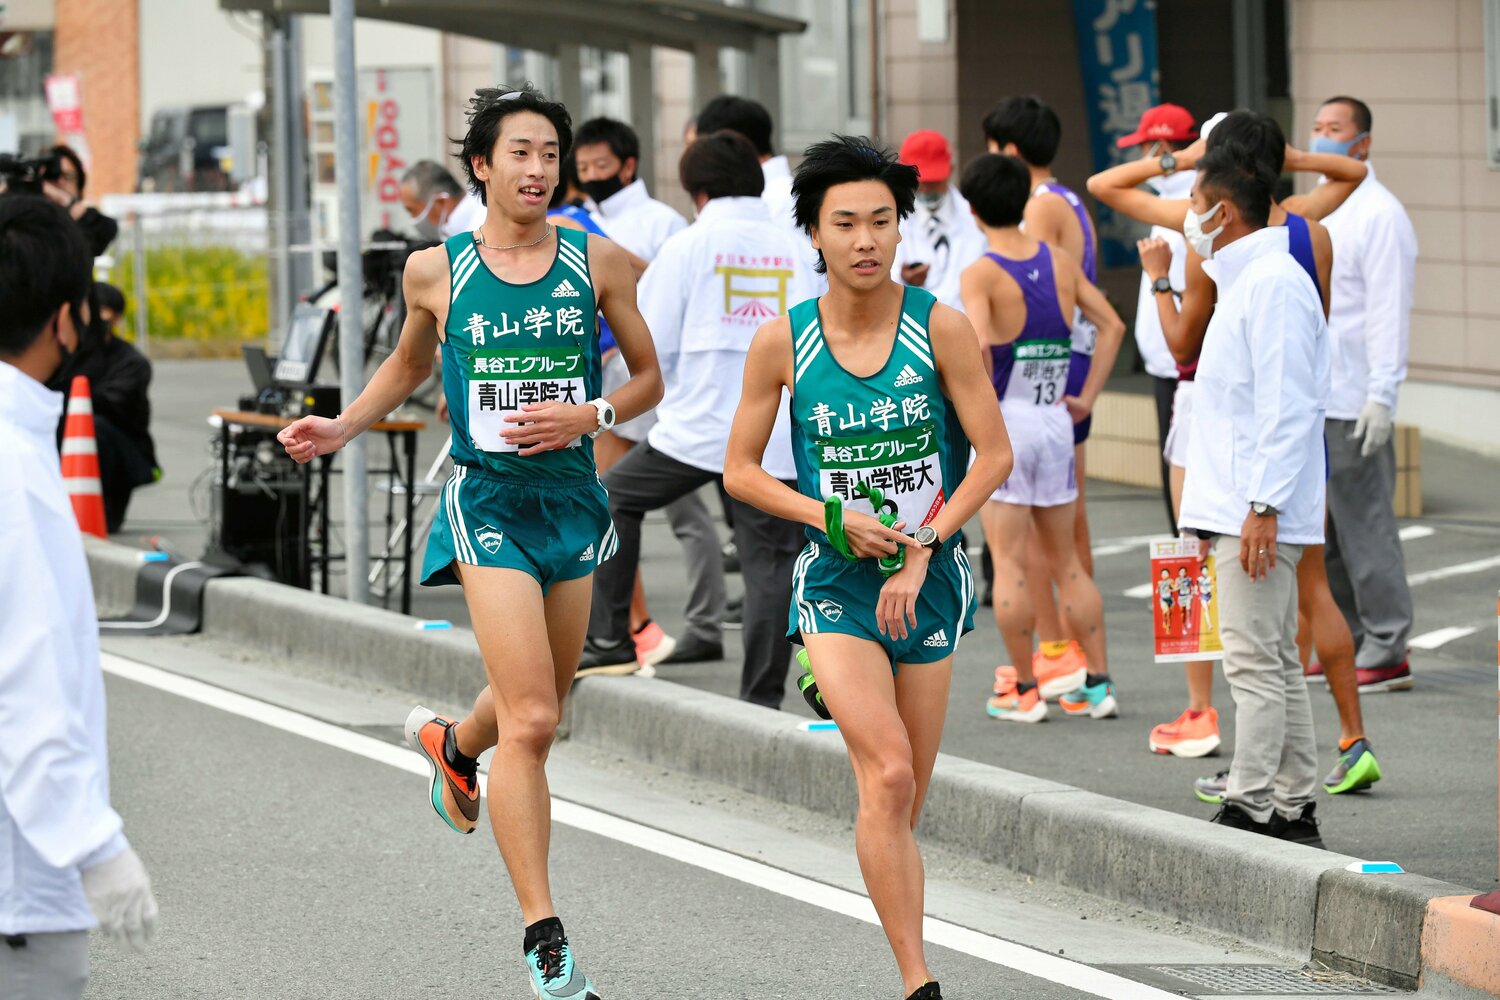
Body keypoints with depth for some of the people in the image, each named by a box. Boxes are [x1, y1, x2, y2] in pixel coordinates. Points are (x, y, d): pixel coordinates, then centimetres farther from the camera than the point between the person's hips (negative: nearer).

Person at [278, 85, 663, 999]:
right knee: (531, 721, -14)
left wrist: (589, 415, -9)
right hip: (488, 502, -3)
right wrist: (340, 429, 9)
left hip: (573, 498, 3)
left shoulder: (597, 263, 1)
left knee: (538, 711, 18)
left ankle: (452, 744, 55)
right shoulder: (436, 271, 1)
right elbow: (409, 365, 20)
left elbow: (649, 377, 9)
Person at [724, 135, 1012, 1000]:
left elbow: (995, 455, -3)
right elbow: (741, 471, 4)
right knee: (887, 776, -19)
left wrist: (920, 554, -11)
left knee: (905, 801, 8)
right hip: (837, 581, -1)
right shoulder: (783, 341, -4)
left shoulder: (941, 327, -6)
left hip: (932, 579, 1)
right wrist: (834, 518, -11)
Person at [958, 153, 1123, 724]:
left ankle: (1024, 690, 5)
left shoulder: (980, 274, -12)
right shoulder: (1060, 262, 5)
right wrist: (1088, 397, 11)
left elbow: (978, 346, -27)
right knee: (1065, 560, 14)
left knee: (1009, 562, 2)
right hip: (1056, 420, 6)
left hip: (1004, 422, -5)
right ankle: (1097, 683, 11)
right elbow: (1112, 327, 7)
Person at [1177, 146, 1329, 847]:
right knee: (1275, 662, 12)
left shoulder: (1274, 284, -14)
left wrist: (1263, 506, -24)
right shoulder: (1244, 281, 19)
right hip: (1238, 506, 11)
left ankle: (1251, 809, -9)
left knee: (1255, 663, -10)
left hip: (1258, 511, -11)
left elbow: (1288, 407, -21)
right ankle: (1293, 811, 16)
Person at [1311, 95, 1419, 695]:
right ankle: (1347, 646, 17)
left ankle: (1386, 654, -4)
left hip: (1352, 403, -9)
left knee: (1363, 527, -7)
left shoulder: (1378, 214, -11)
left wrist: (1382, 395, -22)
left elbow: (1389, 309, -17)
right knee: (1324, 532, 11)